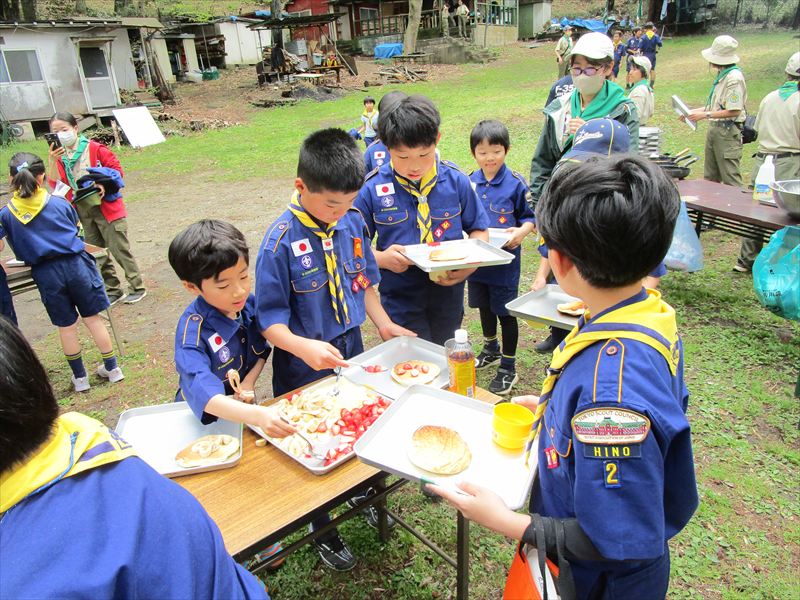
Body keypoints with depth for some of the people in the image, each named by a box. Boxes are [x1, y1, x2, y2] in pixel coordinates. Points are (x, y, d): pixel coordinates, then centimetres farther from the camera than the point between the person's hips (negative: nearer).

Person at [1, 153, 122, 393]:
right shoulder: (59, 203, -3)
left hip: (46, 273, 1)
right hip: (76, 264, 0)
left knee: (66, 326, 13)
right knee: (93, 318, 11)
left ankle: (80, 377, 25)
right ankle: (112, 368, 19)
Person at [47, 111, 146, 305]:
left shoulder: (94, 148, -6)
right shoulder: (58, 155, 8)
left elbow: (117, 170, -7)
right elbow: (55, 184, -3)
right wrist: (51, 161, -15)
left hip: (105, 206, -6)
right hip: (82, 211, 6)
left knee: (119, 249, -1)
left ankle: (137, 288, 11)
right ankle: (113, 291, 23)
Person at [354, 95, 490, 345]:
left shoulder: (456, 181, -5)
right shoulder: (372, 189, -10)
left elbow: (479, 229, 5)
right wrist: (381, 258, -23)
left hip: (448, 297, 3)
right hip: (400, 300, -2)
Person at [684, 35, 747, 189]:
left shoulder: (734, 77, -18)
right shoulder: (721, 75, 12)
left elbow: (734, 111, -21)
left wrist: (705, 115, -18)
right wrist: (694, 112, 12)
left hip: (728, 132, -10)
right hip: (714, 129, 10)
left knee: (730, 179, -7)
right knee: (710, 178, 16)